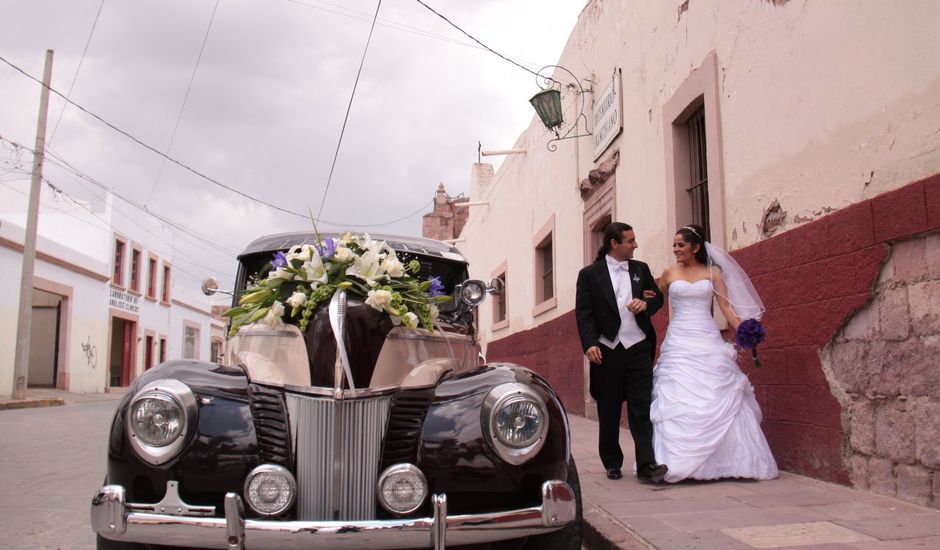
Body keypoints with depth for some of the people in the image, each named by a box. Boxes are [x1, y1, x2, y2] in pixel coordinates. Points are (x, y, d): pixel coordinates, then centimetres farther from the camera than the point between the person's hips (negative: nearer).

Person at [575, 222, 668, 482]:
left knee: (642, 407, -4)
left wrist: (646, 303, -6)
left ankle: (646, 464, -4)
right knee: (609, 411, 8)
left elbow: (658, 297, 17)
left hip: (639, 348, 2)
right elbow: (583, 313, -4)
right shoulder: (589, 274, 0)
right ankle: (612, 463, 21)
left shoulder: (641, 269, 11)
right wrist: (589, 344, -16)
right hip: (607, 351, -2)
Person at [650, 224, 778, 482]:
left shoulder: (713, 272, 8)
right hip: (679, 342, 0)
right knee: (677, 402, -7)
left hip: (708, 342, 0)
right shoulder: (669, 273, 8)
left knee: (718, 400, -2)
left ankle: (723, 460, 8)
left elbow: (727, 307, 3)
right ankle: (679, 460, -4)